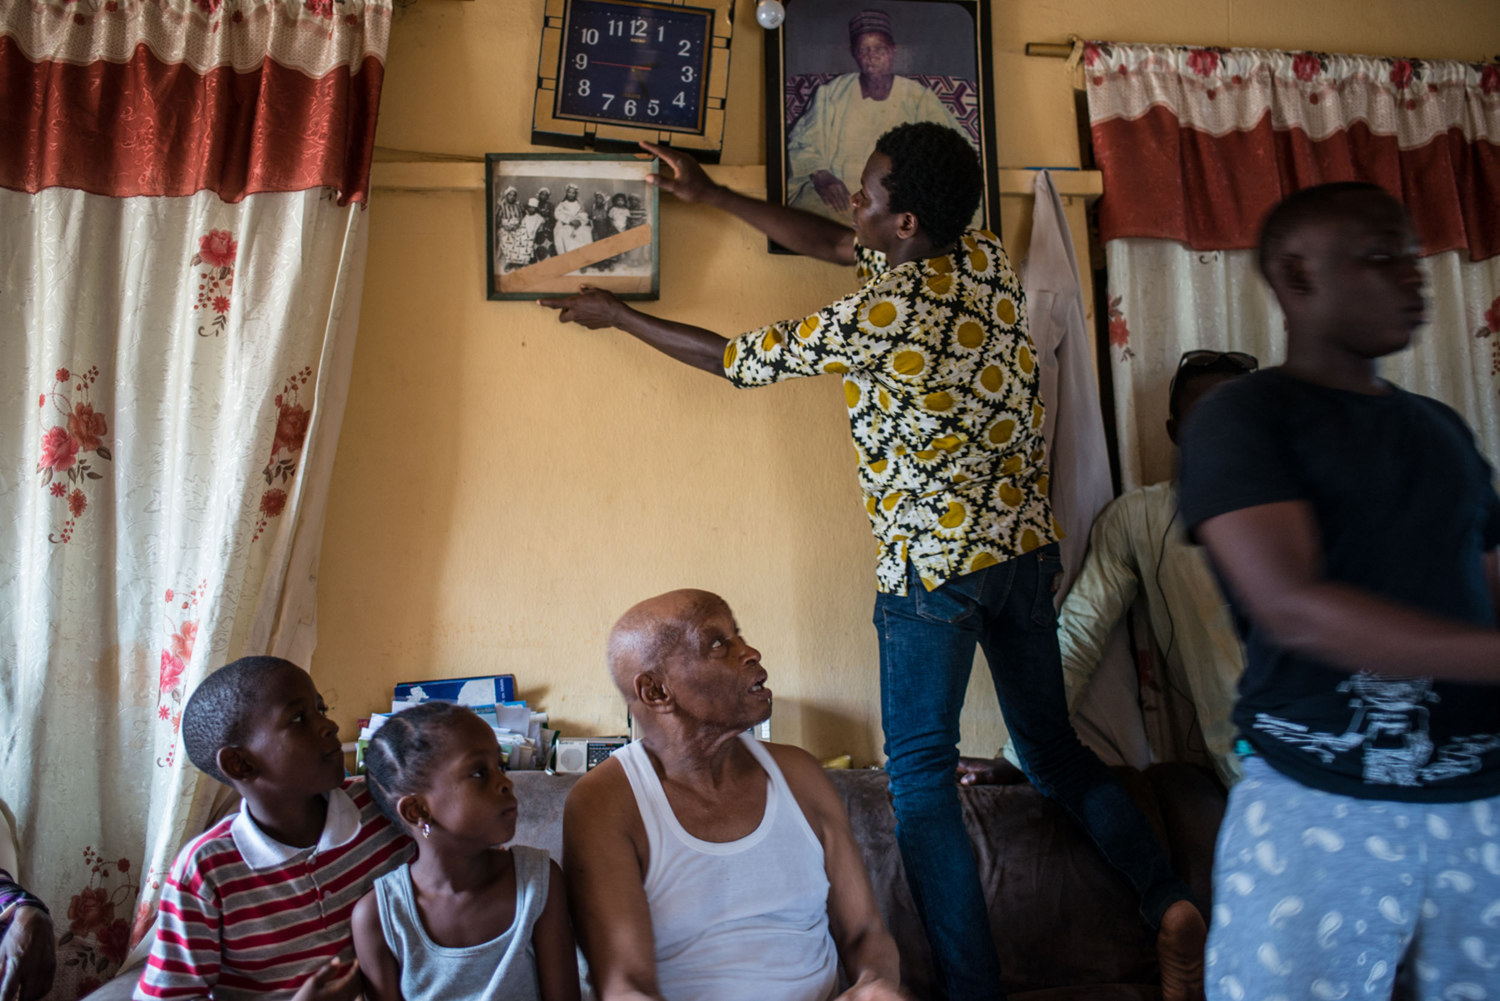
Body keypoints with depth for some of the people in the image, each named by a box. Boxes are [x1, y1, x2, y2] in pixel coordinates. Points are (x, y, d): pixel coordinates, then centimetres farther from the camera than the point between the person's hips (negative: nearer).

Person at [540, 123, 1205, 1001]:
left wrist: (615, 315, 10)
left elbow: (731, 360, -4)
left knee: (922, 774, 6)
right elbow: (833, 245, 13)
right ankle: (1170, 900, 10)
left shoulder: (873, 320, -20)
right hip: (1028, 546, 7)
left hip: (933, 568, -7)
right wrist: (711, 195, 19)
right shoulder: (989, 261, 2)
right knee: (1055, 749, 20)